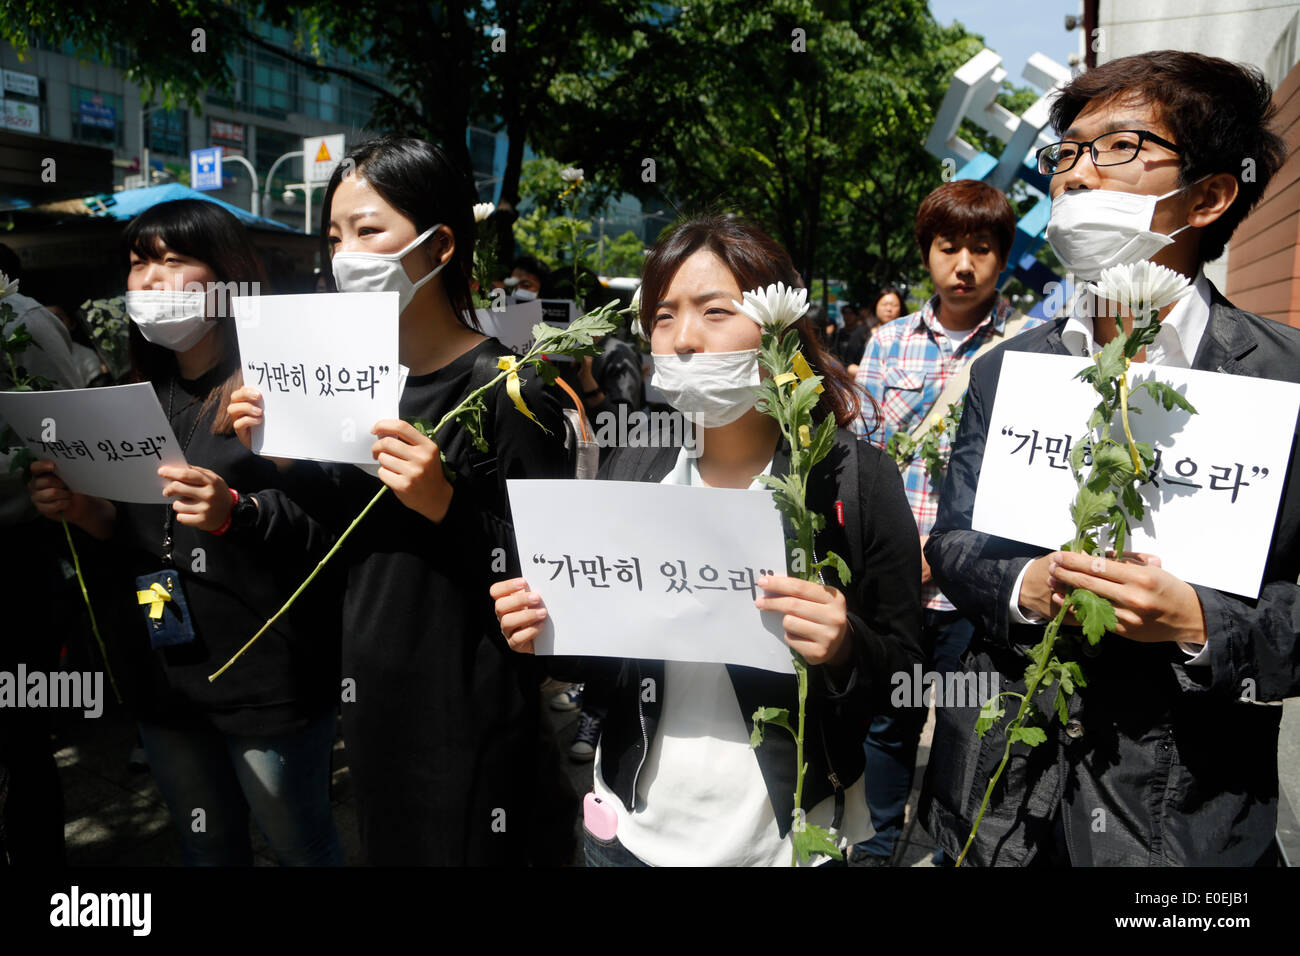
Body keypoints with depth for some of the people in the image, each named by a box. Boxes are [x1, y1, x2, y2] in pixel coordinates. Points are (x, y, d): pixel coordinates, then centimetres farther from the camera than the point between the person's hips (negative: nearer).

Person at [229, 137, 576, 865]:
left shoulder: (505, 389, -16)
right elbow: (347, 541, 11)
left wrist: (448, 505, -29)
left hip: (471, 725, -7)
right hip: (375, 700, 7)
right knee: (385, 846, 23)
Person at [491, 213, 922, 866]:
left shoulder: (856, 480, -15)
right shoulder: (631, 471, -5)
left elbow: (907, 681, -9)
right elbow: (612, 665, 6)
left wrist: (845, 649, -29)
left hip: (791, 840, -3)